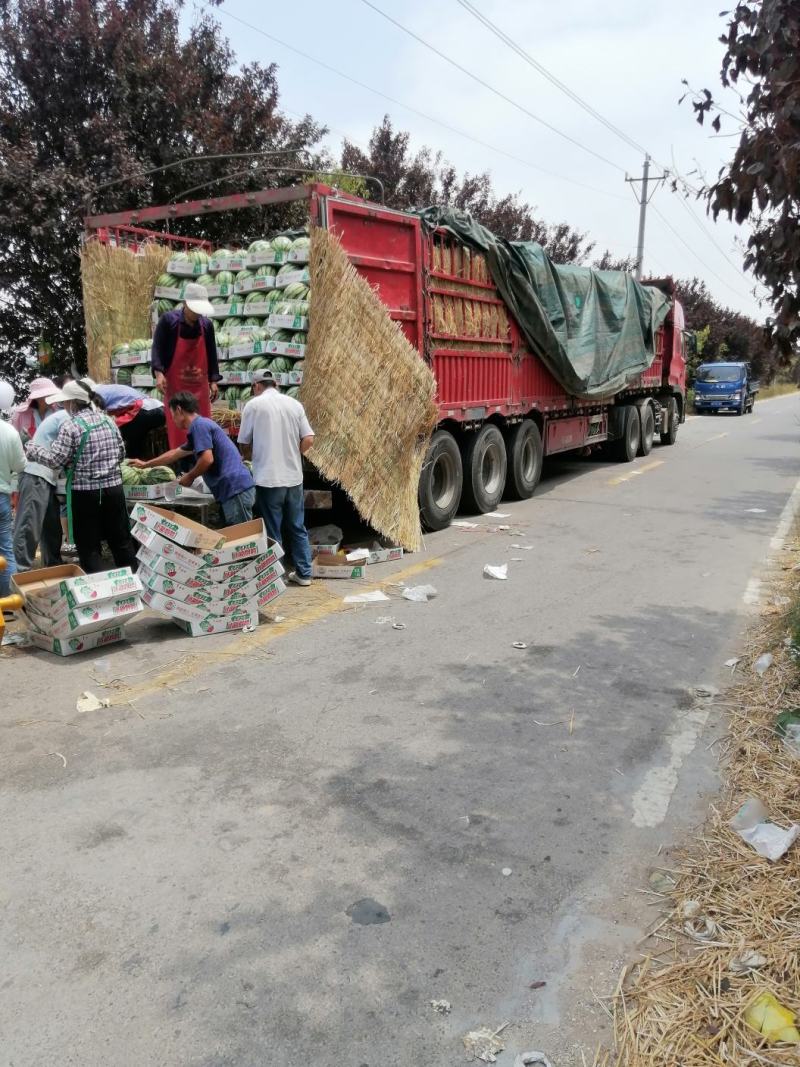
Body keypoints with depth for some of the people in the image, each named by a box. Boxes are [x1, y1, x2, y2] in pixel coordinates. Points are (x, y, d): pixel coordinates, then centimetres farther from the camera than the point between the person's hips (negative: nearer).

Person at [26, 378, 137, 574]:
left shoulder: (71, 425, -11)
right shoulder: (108, 420, 6)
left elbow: (55, 460, -11)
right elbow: (121, 453, 13)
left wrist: (32, 449, 4)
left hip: (85, 493, -5)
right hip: (113, 488, 5)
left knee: (89, 547, 5)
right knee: (122, 541, 14)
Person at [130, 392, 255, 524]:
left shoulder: (199, 424, -6)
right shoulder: (201, 425, 26)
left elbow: (207, 459, -19)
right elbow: (175, 453, 39)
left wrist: (190, 477, 0)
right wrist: (145, 464, 50)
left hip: (236, 488, -10)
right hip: (233, 489, 10)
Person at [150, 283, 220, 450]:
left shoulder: (207, 324, 3)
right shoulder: (168, 320, -7)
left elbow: (211, 353, 11)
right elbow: (157, 347, -8)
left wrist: (213, 381, 7)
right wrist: (158, 372, -22)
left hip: (200, 385, 3)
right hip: (175, 385, -3)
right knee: (177, 428, -1)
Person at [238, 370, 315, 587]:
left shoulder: (254, 405, -4)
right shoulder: (294, 404, 6)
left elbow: (243, 442, 2)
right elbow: (308, 440, 1)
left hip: (268, 478, -4)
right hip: (294, 477, 4)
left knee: (272, 532, 4)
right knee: (298, 528, 14)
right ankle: (303, 573, 21)